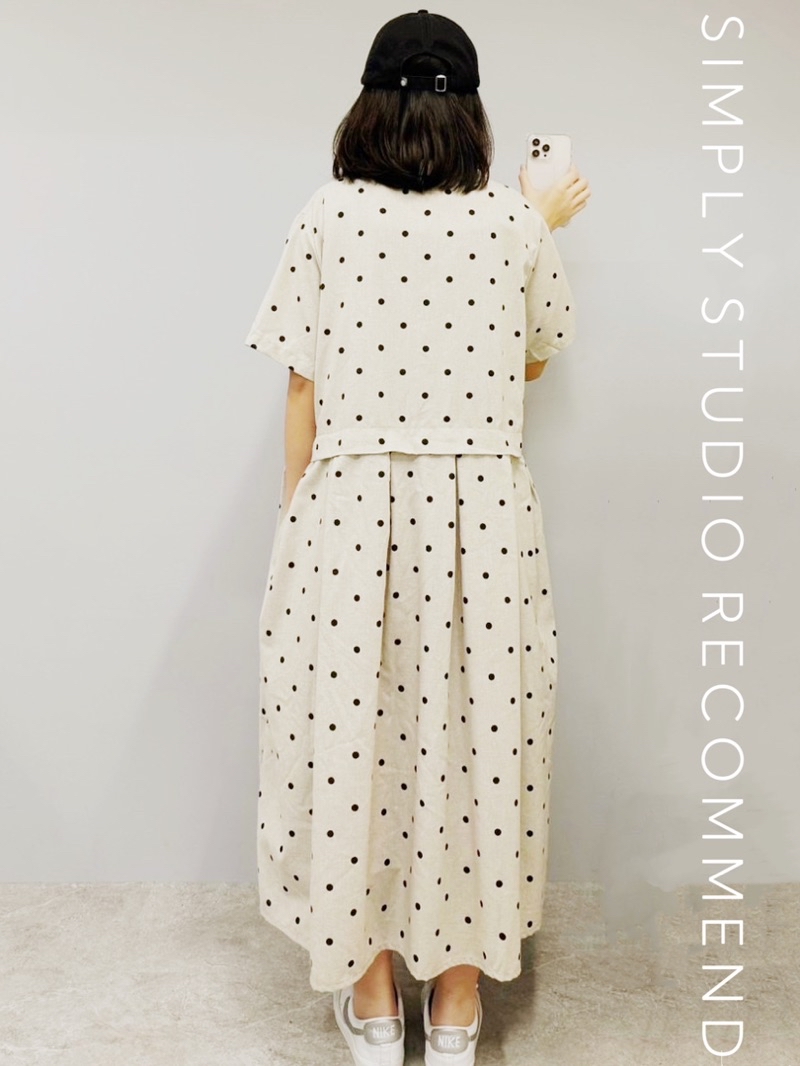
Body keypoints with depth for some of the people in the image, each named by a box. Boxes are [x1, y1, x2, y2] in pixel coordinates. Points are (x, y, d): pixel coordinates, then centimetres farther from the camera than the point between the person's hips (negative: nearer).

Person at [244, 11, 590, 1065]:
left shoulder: (328, 215, -1)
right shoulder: (516, 220, 2)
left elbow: (304, 390, -2)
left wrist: (296, 522, 9)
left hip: (351, 509, -1)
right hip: (484, 516, 1)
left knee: (353, 739, 11)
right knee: (473, 743, 12)